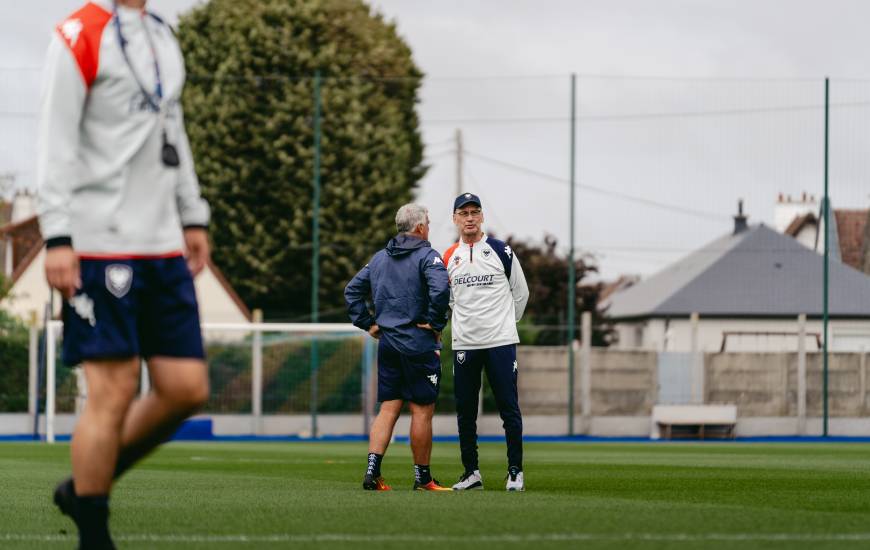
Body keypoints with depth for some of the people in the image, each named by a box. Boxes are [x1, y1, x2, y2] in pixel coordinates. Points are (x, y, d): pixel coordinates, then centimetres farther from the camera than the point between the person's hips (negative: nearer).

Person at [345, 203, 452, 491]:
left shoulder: (380, 258, 14)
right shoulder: (426, 256, -8)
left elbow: (352, 290, 17)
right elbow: (440, 289, -25)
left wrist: (368, 323, 14)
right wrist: (435, 322, -14)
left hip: (387, 343, 6)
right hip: (419, 344, -6)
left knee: (388, 409, 8)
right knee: (422, 410, 1)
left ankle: (372, 470, -3)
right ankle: (422, 477, 6)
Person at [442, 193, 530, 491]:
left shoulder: (501, 251, 0)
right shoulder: (448, 257, 9)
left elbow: (520, 293, 9)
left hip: (500, 343, -3)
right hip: (464, 344, 3)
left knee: (509, 408, -3)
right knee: (465, 411, 4)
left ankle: (515, 472, 2)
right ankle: (471, 472, 12)